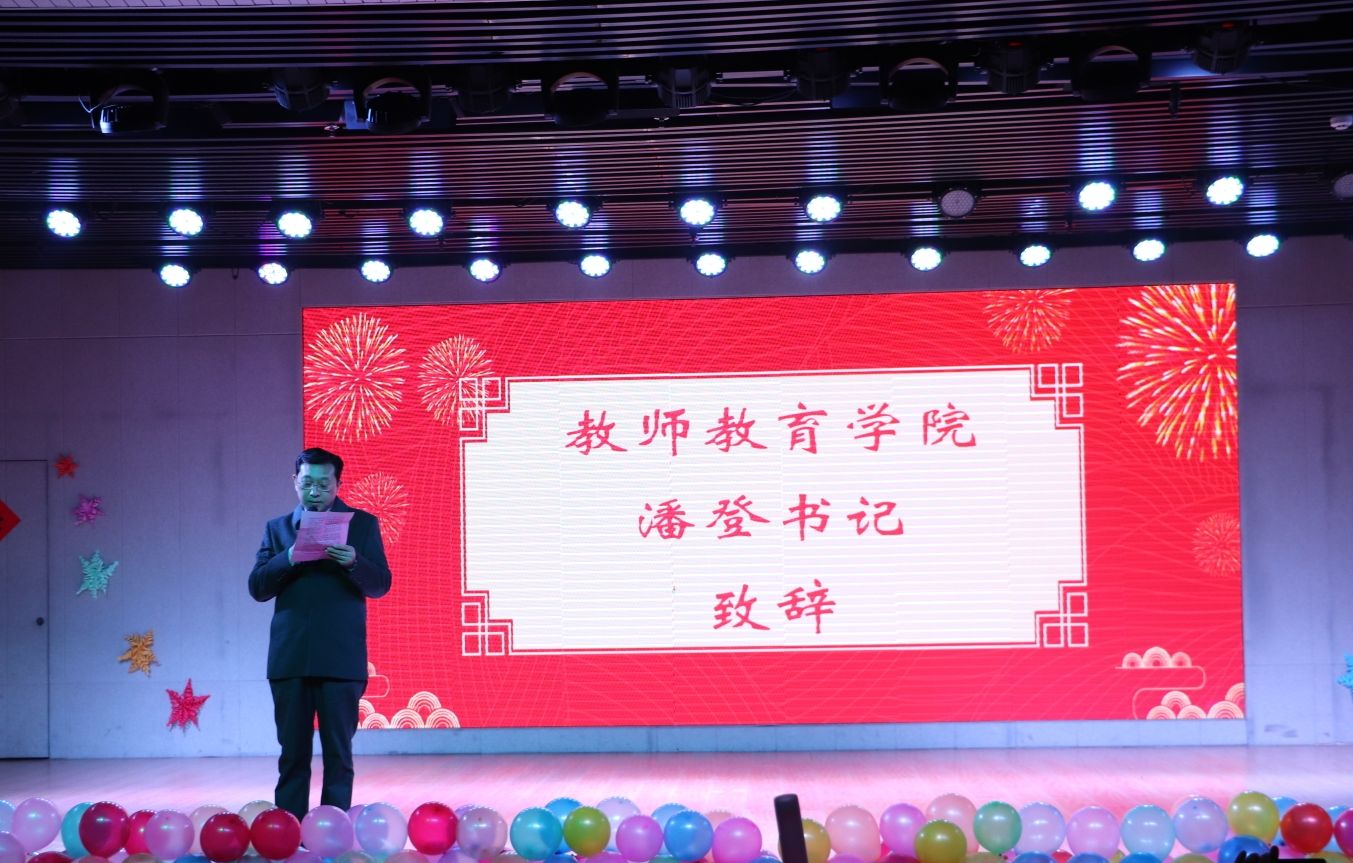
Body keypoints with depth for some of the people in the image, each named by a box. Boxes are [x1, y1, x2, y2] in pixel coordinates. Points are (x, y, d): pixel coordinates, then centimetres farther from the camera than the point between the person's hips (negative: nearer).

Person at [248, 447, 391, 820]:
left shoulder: (362, 523, 7)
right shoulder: (277, 528, 13)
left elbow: (380, 585, 1)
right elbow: (257, 588, 5)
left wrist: (353, 563, -19)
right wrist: (289, 558, -13)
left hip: (340, 658, -2)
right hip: (290, 659, 2)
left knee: (338, 751, -1)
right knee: (292, 751, 4)